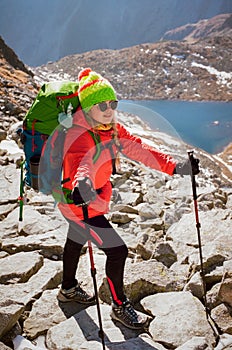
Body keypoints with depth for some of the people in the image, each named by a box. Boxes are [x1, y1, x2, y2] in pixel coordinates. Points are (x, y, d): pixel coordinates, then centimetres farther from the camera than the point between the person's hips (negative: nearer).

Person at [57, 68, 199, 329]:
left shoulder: (112, 128, -5)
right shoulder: (80, 136, -30)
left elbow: (139, 149, -12)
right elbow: (83, 163, -51)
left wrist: (174, 167, -23)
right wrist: (82, 184, -74)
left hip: (95, 199, 9)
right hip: (81, 204, -9)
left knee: (76, 241, 28)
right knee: (117, 250, -8)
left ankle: (68, 289, 54)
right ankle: (119, 307, 16)